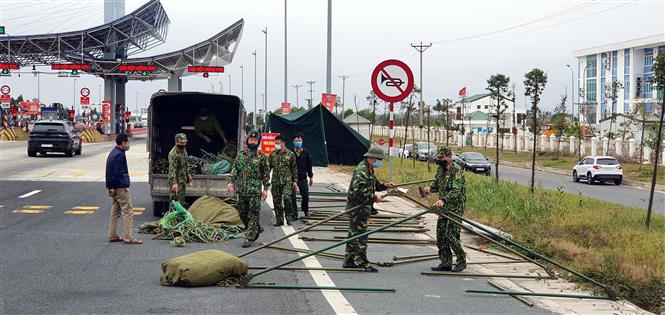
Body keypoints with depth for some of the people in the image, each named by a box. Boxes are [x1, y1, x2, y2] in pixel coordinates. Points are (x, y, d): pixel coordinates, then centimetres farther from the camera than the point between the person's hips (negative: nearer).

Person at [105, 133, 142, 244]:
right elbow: (117, 173, -20)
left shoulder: (113, 153, 16)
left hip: (114, 188, 10)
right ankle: (127, 237, -9)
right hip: (121, 188, -10)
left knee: (115, 211, 14)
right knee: (128, 211, -7)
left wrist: (110, 187, 17)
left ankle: (112, 236, 17)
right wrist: (113, 188, -17)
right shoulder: (120, 155, -16)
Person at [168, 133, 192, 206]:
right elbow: (172, 169, -29)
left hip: (183, 179, 9)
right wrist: (174, 183, -35)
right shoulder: (173, 154, -24)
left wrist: (188, 174, 23)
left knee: (182, 198, 18)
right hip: (177, 180, -9)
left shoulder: (183, 149, 6)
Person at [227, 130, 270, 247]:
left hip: (255, 190, -4)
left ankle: (249, 237, -3)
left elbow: (266, 174, 1)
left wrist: (265, 189, -4)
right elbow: (235, 169, 11)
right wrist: (231, 181, -3)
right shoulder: (240, 154, 10)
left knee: (253, 214, -5)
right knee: (242, 212, 9)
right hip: (242, 189, 4)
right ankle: (257, 229, 27)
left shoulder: (262, 156, 0)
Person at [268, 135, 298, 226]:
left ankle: (289, 217, -5)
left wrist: (295, 181, 3)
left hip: (287, 181, -3)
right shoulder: (272, 154, 8)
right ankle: (279, 220, 12)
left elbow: (294, 168, 6)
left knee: (287, 197, -20)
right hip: (275, 181, 3)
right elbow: (268, 167, 12)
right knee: (276, 201, 3)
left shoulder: (290, 154, 3)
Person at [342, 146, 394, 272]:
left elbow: (373, 184, 26)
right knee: (360, 235, -7)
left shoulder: (369, 170, 15)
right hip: (357, 207, -11)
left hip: (362, 206, 11)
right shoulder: (362, 170, -19)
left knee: (354, 234, 15)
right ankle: (362, 262, -4)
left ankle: (349, 261, 22)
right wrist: (374, 197, -21)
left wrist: (383, 185, 7)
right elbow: (358, 190, -28)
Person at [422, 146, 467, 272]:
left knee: (450, 235, -12)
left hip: (455, 207, -8)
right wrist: (430, 188, 2)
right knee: (440, 235, 6)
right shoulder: (440, 169, 9)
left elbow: (456, 191, -27)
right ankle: (446, 263, 14)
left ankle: (462, 261, 5)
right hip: (443, 207, 8)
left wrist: (443, 200, -40)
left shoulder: (457, 170, -17)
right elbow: (437, 183, 25)